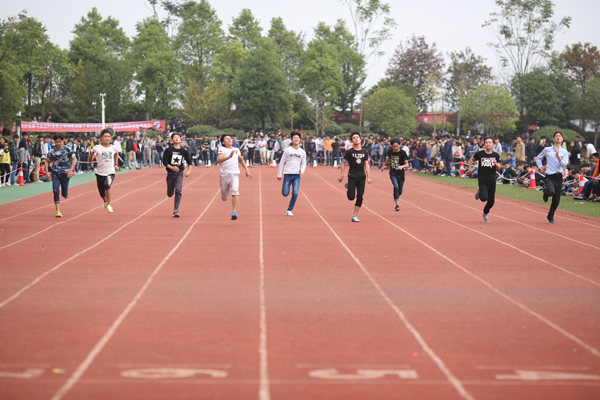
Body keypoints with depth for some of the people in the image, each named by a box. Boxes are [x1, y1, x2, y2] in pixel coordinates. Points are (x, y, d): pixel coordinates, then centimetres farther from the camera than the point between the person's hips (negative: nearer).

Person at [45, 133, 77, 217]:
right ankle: (58, 211, -9)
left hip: (65, 173, -1)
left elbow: (74, 159, -8)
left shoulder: (68, 149, -5)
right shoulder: (52, 151, 2)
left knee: (64, 194, 1)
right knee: (55, 191, -13)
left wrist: (70, 170, -18)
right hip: (55, 173, 1)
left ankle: (65, 193, 41)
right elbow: (46, 161, 12)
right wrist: (47, 172, 1)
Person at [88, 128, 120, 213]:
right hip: (100, 173, 0)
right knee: (102, 194, 12)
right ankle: (105, 201, 49)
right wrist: (92, 153, -36)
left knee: (107, 185, -30)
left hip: (110, 172, 0)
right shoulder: (97, 148, -8)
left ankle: (108, 205, -12)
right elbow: (90, 160, -17)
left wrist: (116, 164, 23)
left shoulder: (113, 148, 1)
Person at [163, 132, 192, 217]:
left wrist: (189, 171, 1)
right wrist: (172, 167, -22)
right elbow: (164, 162, -6)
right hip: (170, 173, 0)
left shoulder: (183, 151, 3)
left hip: (179, 173, 0)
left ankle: (175, 210, -17)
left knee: (178, 191, -18)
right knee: (170, 194, 8)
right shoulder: (168, 150, -3)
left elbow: (189, 161, 15)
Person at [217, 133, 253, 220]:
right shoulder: (222, 149, -1)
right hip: (225, 174, -1)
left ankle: (234, 212, -30)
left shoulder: (236, 150, 13)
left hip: (235, 174, 1)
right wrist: (229, 157, -32)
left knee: (235, 191, -26)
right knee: (224, 198, 7)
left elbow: (241, 160, 31)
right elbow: (218, 160, -20)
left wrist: (247, 170, 26)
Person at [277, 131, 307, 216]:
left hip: (297, 175, 2)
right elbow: (281, 162, 5)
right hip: (287, 174, -2)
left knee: (295, 193, -12)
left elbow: (304, 164, 13)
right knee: (285, 194, -8)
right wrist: (279, 174, 3)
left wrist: (302, 170, -9)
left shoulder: (302, 152, 8)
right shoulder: (288, 150, 1)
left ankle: (289, 210, 2)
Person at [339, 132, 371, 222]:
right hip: (352, 176, -3)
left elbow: (366, 165, 9)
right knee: (351, 197, -9)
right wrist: (341, 175, -1)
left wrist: (368, 177, 1)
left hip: (361, 177, 3)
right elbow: (343, 163, 4)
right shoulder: (349, 152, -2)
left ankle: (355, 216, 6)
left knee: (360, 197, -3)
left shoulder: (364, 152, 7)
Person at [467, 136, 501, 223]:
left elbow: (498, 168, 6)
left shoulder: (496, 155, 2)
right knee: (484, 198, -23)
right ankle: (479, 193, 15)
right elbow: (471, 159, 15)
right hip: (482, 180, -3)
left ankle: (485, 214, 36)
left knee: (491, 202, 6)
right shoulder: (480, 154, -4)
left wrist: (496, 164, -15)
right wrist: (470, 169, 9)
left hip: (492, 180, 3)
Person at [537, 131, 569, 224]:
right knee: (551, 191, -32)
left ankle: (550, 217, 25)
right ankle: (546, 193, 7)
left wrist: (558, 155, -18)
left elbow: (564, 164, -7)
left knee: (556, 200, 4)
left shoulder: (564, 152, 7)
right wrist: (540, 166, 10)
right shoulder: (547, 150, 7)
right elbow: (539, 157, 23)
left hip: (558, 177, 2)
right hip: (549, 176, -2)